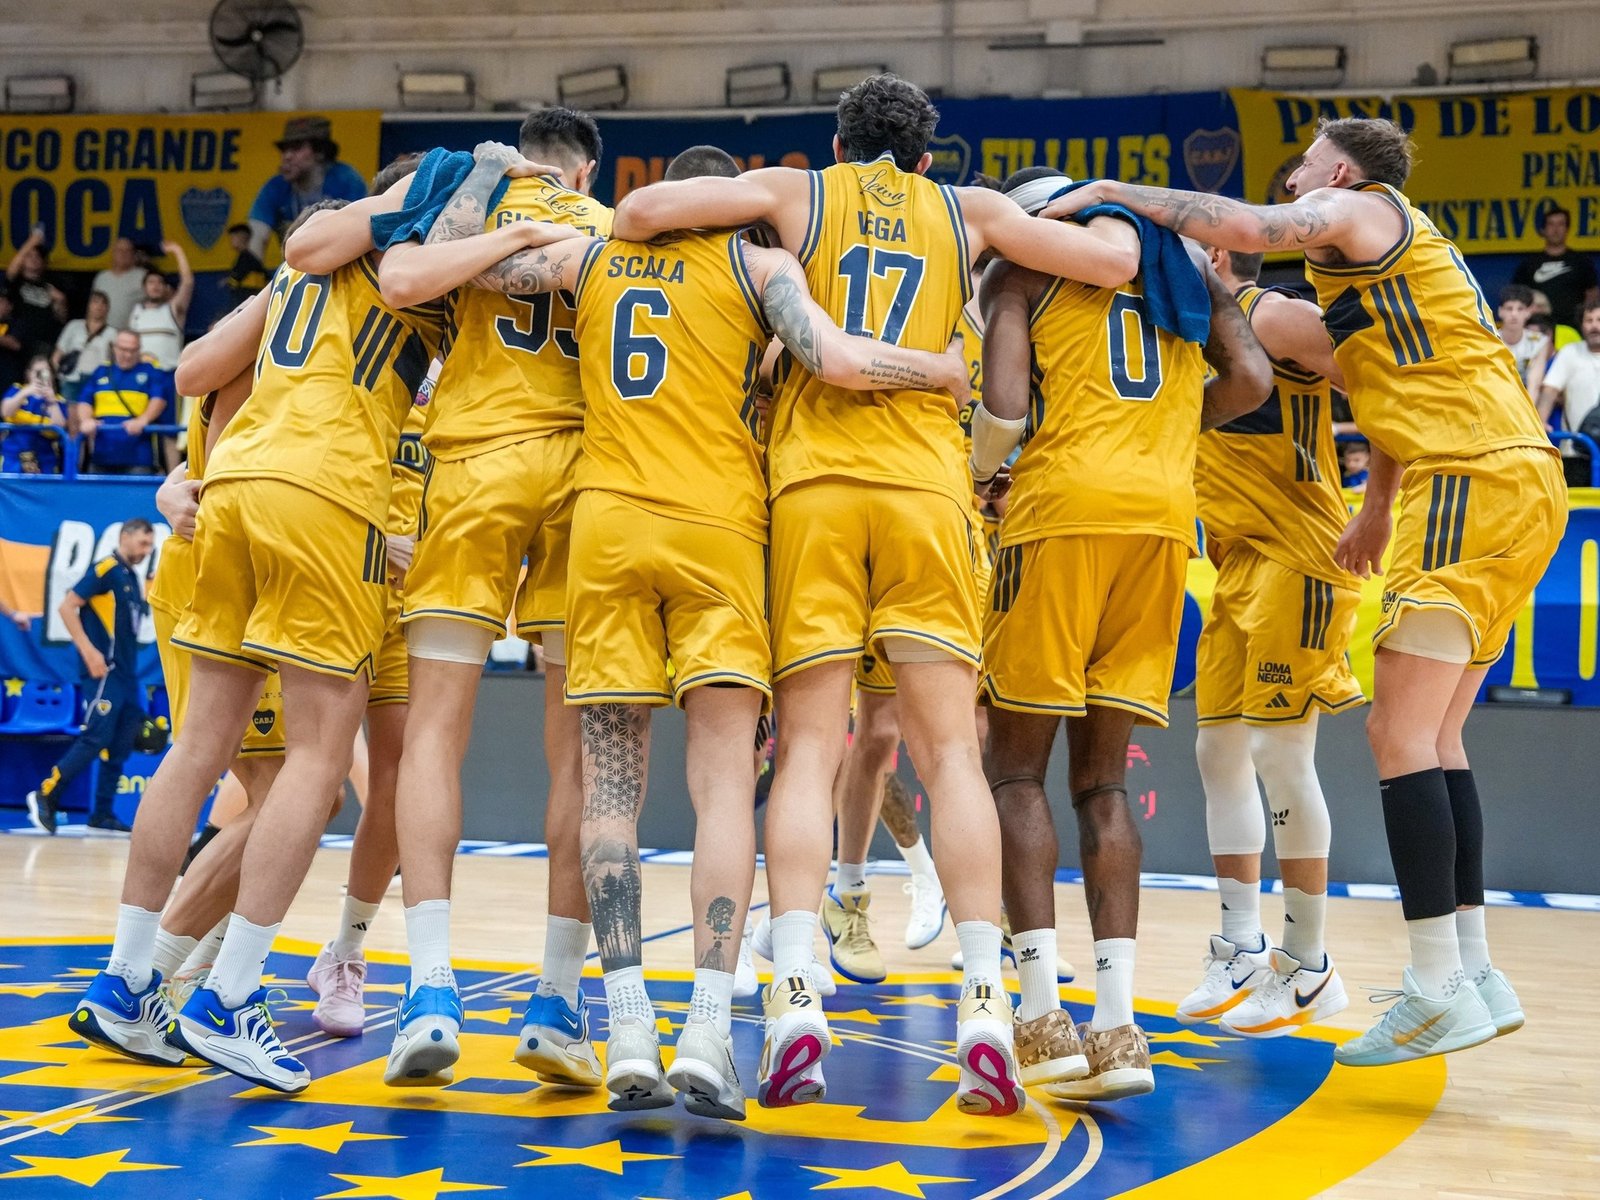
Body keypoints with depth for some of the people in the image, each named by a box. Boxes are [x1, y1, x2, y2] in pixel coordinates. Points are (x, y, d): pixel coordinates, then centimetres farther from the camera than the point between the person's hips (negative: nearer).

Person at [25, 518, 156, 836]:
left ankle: (103, 815, 9)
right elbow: (67, 607, -13)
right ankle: (45, 795, -1)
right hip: (104, 671, -9)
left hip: (126, 674, 9)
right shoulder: (106, 569, -7)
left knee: (120, 746, 6)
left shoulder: (133, 578, 18)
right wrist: (89, 651, -18)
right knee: (95, 738, -11)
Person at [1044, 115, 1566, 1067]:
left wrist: (1115, 193, -9)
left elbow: (1250, 228, -19)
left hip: (1478, 477, -10)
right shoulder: (1391, 245, 27)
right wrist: (1379, 511, 33)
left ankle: (1439, 987, -13)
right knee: (1434, 736, 11)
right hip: (1521, 483, 10)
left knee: (1399, 734, -10)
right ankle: (1474, 972, 12)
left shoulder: (1361, 209, -1)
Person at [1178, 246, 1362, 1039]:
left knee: (1281, 752, -10)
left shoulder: (1275, 318, -10)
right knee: (1220, 749, 7)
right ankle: (1241, 953, 14)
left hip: (1299, 557, -9)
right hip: (1238, 560, 9)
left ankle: (1309, 968, -1)